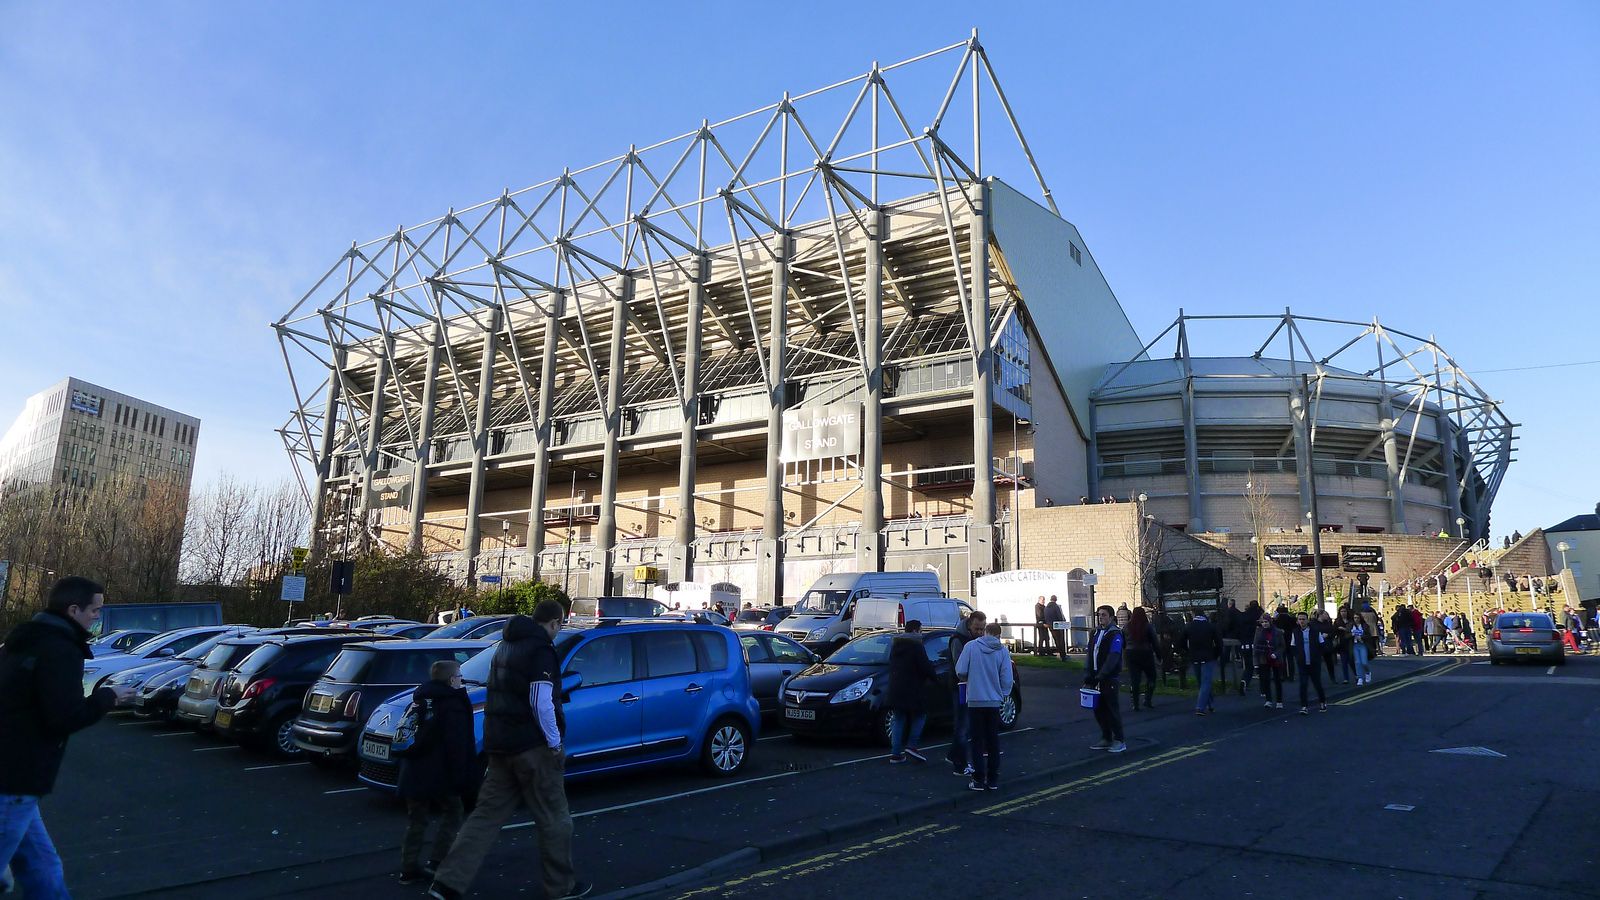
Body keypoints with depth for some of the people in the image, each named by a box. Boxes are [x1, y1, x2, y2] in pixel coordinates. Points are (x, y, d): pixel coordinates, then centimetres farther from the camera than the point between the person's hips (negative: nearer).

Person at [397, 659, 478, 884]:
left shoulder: (419, 699, 14)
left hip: (414, 773, 7)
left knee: (417, 820, 14)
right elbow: (457, 744, -17)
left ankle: (409, 868, 16)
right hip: (440, 773, -7)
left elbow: (409, 735, 19)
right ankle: (438, 862, 3)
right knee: (451, 814, 7)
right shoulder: (453, 703, -11)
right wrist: (460, 776, -15)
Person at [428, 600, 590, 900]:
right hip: (532, 746, -8)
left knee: (487, 813, 10)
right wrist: (555, 743, -13)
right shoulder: (541, 649, -14)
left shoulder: (506, 645, 15)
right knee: (554, 818, 5)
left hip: (499, 743, 8)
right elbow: (541, 703, -20)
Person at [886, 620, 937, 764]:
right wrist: (934, 676, 4)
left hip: (895, 689, 7)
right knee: (920, 715, 10)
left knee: (899, 720, 10)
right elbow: (926, 666, -14)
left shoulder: (895, 645, 14)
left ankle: (896, 753, 6)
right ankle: (911, 746, -1)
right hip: (912, 690, -7)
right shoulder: (916, 646, -11)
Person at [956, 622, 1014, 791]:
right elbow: (1007, 679, -3)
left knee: (977, 741, 5)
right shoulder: (1003, 651, -3)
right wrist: (1003, 694, 14)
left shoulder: (971, 646, -8)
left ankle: (979, 780, 4)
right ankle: (993, 780, 16)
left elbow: (960, 671, -7)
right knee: (993, 740, 12)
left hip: (975, 700, -2)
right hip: (994, 701, 2)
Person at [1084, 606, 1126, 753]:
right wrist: (1088, 676, 4)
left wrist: (1100, 676, -20)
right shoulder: (1095, 633, 14)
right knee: (1099, 709, 10)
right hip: (1096, 678, 7)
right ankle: (1106, 738, 20)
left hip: (1109, 679, -7)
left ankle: (1118, 741, 7)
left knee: (1112, 709, -2)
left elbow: (1112, 658, -17)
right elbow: (1090, 655, 13)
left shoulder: (1115, 634, -9)